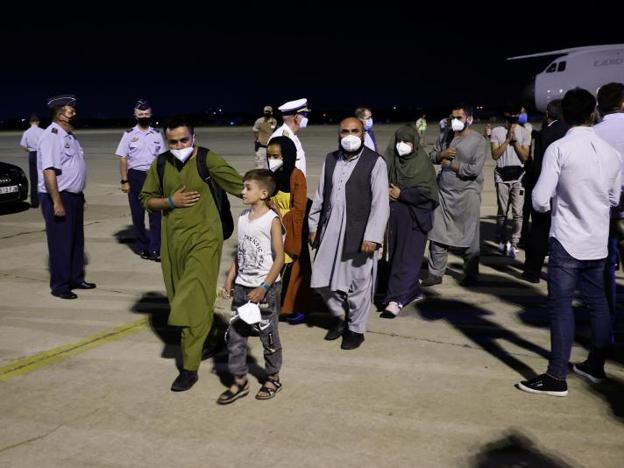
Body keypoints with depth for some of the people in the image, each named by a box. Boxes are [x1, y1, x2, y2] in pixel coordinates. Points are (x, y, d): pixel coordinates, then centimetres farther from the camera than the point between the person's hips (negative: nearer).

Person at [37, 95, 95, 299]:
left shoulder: (69, 135, 12)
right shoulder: (51, 136, -17)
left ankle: (76, 279, 31)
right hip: (58, 197, -9)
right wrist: (57, 202, -26)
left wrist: (80, 196, 19)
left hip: (74, 196, 9)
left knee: (76, 240, 18)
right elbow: (49, 171, -24)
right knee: (60, 243, 1)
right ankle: (59, 286, 12)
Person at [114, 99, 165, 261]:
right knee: (137, 213, 6)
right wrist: (124, 181, -7)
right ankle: (142, 247, 19)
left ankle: (155, 249, 0)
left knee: (156, 213, -3)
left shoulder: (157, 135, 6)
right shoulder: (129, 134, 0)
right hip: (135, 177, -1)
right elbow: (123, 158, -1)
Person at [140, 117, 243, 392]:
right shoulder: (160, 165, 4)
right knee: (180, 300, 15)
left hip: (203, 238, -5)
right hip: (173, 240, 5)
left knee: (195, 302, -10)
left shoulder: (208, 159, -9)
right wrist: (170, 201, -7)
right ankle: (199, 343, 38)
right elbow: (146, 199, 12)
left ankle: (190, 367, -4)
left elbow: (240, 186, -7)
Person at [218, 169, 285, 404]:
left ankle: (273, 378, 26)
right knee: (235, 334, 6)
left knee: (268, 335, 8)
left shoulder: (272, 220, -12)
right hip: (242, 287, 6)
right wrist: (230, 279, 7)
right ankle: (239, 381, 19)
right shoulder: (243, 217, 6)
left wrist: (264, 288, -18)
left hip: (265, 289, -6)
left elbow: (279, 258, -14)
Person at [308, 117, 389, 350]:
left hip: (358, 232, -5)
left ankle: (356, 329, 25)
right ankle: (340, 315, 35)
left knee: (358, 283, 5)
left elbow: (380, 202, -11)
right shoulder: (330, 159, 10)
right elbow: (320, 195, 14)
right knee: (322, 278, 10)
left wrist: (372, 236, -17)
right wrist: (314, 226, 12)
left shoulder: (375, 162, -7)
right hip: (330, 230, 5)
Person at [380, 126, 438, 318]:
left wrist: (401, 194, -11)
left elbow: (426, 192, -11)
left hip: (415, 217, -5)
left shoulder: (422, 163, -7)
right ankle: (413, 291, 26)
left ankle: (396, 300, -12)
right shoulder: (391, 160, 6)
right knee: (395, 255, 9)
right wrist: (386, 191, -7)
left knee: (406, 258, -8)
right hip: (396, 215, 6)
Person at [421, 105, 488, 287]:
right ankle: (435, 273, 14)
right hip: (443, 191, 5)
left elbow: (475, 169, -17)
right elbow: (433, 156, 13)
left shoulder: (479, 141, -8)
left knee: (469, 236, 3)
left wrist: (450, 165, -10)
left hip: (467, 194, -5)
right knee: (437, 234, 5)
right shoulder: (445, 135, 8)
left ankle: (471, 275, 17)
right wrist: (442, 154, -9)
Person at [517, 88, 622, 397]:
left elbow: (540, 201, -14)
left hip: (567, 241, -5)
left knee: (561, 306, -1)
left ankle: (556, 378, 2)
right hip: (598, 242, 5)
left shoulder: (559, 149, -12)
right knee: (596, 303, 17)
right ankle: (595, 366, 31)